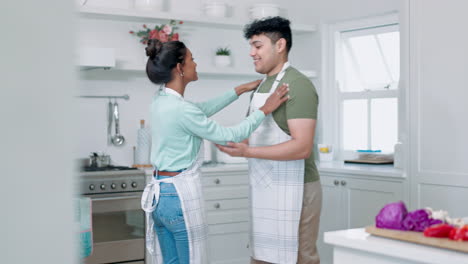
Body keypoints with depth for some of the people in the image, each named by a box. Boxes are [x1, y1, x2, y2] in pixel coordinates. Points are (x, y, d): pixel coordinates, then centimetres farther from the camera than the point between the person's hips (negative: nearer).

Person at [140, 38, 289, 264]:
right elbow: (229, 136, -13)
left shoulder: (161, 101, 6)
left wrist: (239, 90, 23)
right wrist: (264, 110, -5)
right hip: (181, 195, -9)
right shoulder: (181, 109, -20)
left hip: (160, 193, 9)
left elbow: (202, 110, 21)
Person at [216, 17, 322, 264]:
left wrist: (248, 152, -25)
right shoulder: (262, 86, 14)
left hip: (293, 191, -8)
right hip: (265, 190, 9)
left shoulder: (297, 85, -13)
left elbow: (302, 147, -22)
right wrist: (235, 140, 0)